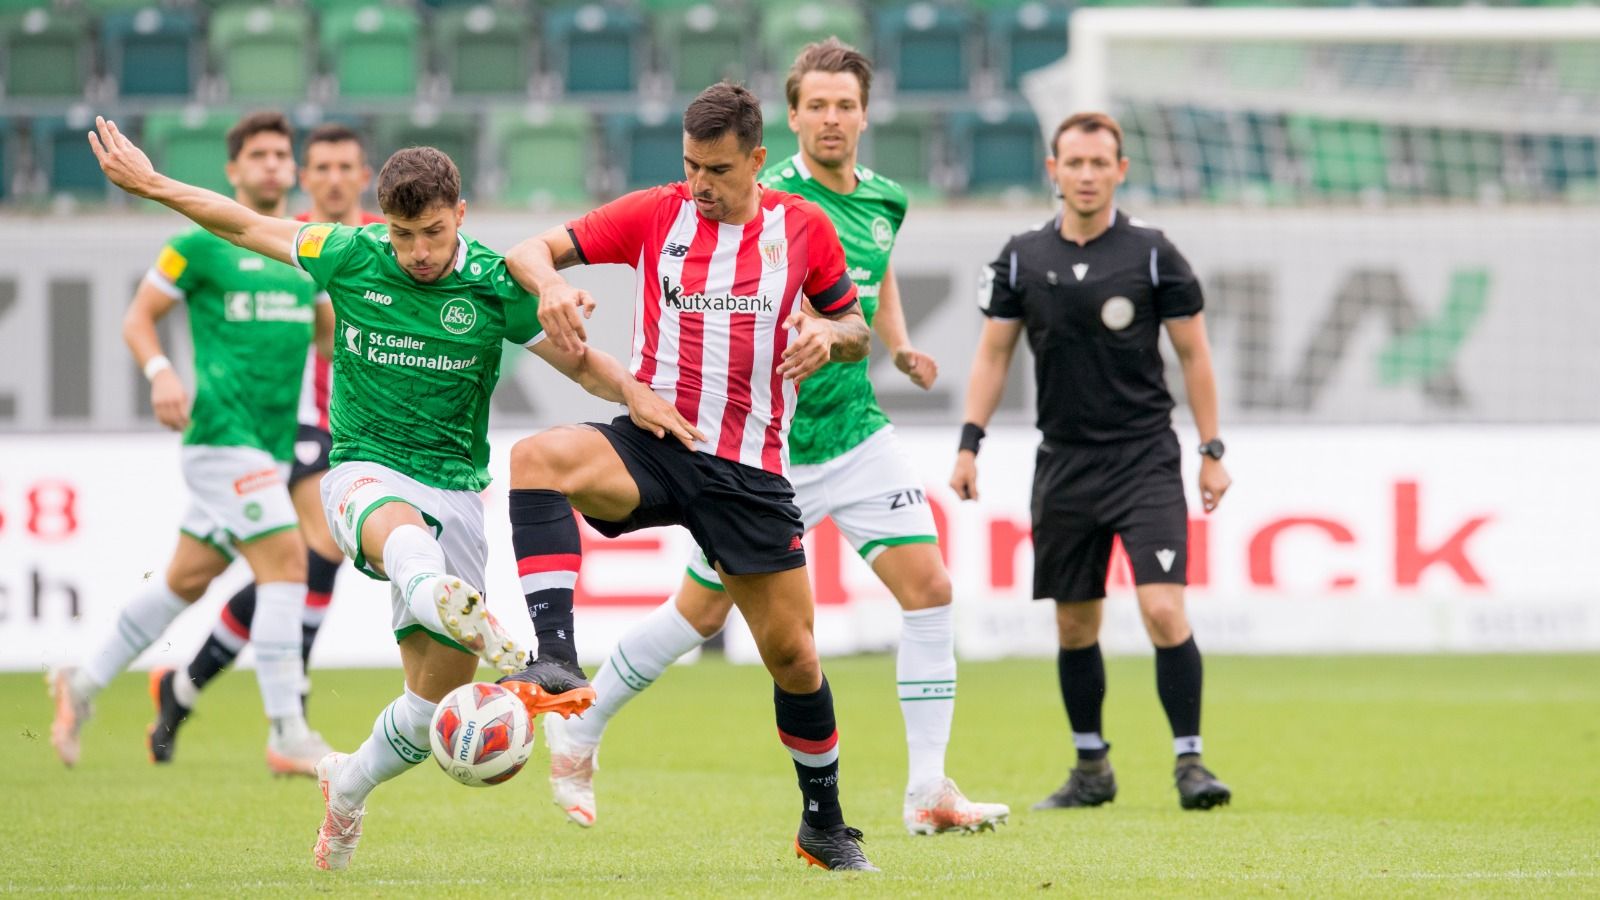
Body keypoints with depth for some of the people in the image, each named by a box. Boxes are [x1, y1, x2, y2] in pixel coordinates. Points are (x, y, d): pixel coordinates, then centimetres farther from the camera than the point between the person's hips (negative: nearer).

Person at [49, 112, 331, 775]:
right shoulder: (205, 244, -3)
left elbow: (327, 331, 28)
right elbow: (139, 317, 1)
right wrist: (161, 372, -16)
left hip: (274, 444, 7)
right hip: (222, 429, -7)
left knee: (188, 579, 13)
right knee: (285, 559, -18)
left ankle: (85, 683, 29)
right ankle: (286, 734, -17)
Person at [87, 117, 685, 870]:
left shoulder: (495, 285, -4)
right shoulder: (348, 258, -2)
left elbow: (577, 359, 5)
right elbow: (246, 226, 12)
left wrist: (633, 393, -15)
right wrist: (149, 183, 14)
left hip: (454, 488, 1)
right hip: (363, 472, -1)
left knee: (437, 695, -4)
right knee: (401, 531, -41)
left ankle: (350, 785, 28)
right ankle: (474, 626, -77)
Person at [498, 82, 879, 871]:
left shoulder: (803, 227, 4)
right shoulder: (655, 214, 1)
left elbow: (855, 330, 15)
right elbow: (530, 251, -3)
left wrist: (829, 333, -9)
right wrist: (551, 283, -26)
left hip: (750, 469, 0)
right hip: (652, 444, 0)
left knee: (792, 653, 3)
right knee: (538, 458, -32)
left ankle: (824, 824, 23)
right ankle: (556, 656, -39)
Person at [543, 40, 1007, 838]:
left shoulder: (885, 201, 7)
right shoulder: (770, 200, -14)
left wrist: (899, 347, 14)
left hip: (857, 434, 5)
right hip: (767, 445, -5)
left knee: (928, 586, -8)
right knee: (702, 612, 5)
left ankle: (929, 793, -3)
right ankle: (577, 734, 27)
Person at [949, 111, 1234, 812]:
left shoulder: (1152, 255, -3)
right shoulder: (1022, 259, 4)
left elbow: (1193, 354, 3)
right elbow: (993, 354, 11)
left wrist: (1212, 451, 0)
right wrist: (970, 444, 3)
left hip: (1144, 458, -3)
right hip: (1063, 461, 3)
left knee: (1164, 611, -15)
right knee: (1075, 625, 8)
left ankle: (1189, 760, -6)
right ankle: (1091, 768, 21)